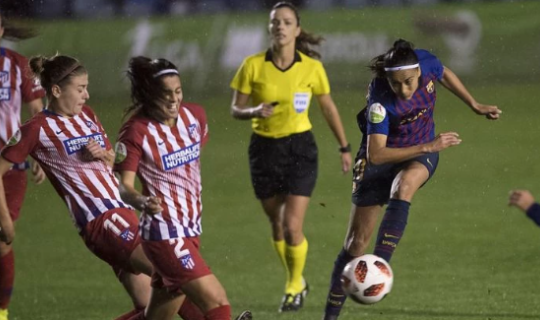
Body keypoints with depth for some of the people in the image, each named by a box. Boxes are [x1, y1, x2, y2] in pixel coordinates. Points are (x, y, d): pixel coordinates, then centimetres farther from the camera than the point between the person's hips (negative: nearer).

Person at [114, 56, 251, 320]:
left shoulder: (195, 116, 3)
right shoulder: (137, 132, -15)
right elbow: (123, 186, -18)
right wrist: (141, 201, -39)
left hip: (191, 229, 7)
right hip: (165, 234, -7)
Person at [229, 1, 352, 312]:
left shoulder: (312, 67, -7)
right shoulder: (253, 65, -8)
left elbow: (329, 107, 7)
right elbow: (236, 109, -1)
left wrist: (344, 147, 10)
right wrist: (255, 111, -23)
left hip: (300, 147, -1)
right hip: (265, 148, 1)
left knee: (293, 227, -10)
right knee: (277, 224, 11)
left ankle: (295, 286, 14)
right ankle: (296, 281, 34)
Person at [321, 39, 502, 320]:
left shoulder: (426, 62, -20)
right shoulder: (380, 99, -32)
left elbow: (444, 74, 6)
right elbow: (376, 154, -34)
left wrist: (475, 105, 12)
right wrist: (428, 147, -33)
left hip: (421, 155, 3)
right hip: (384, 158, -3)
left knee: (403, 185, -36)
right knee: (357, 242, -4)